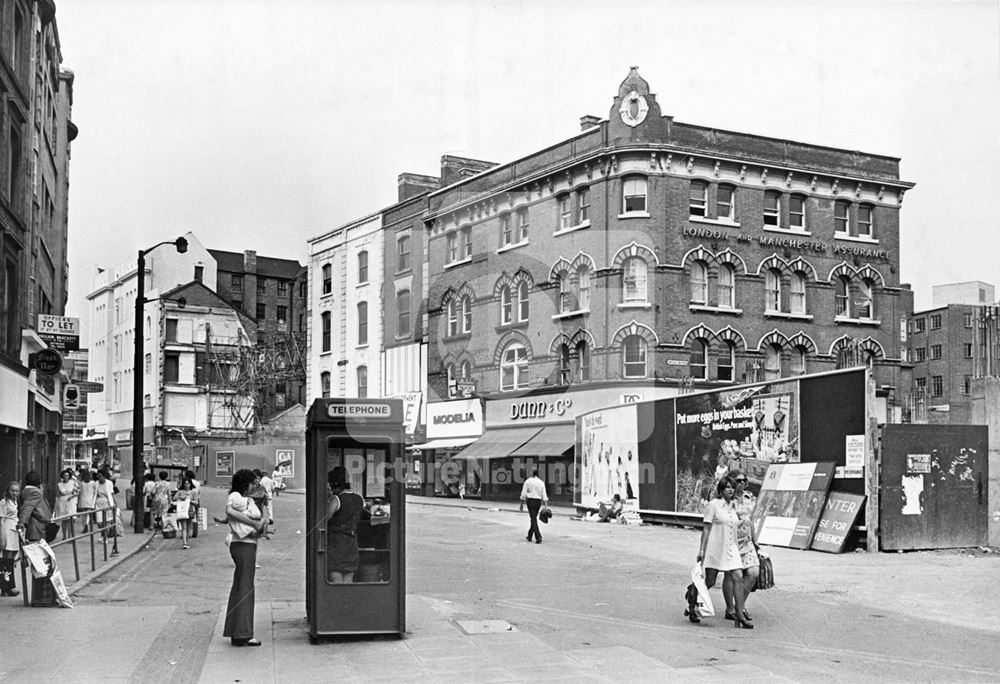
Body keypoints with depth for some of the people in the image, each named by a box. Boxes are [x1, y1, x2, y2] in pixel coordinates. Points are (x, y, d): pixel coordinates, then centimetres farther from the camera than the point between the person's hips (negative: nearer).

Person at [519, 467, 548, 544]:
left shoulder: (528, 481, -5)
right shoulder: (541, 482, 5)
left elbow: (523, 494, -5)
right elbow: (544, 495, 2)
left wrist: (522, 504, 2)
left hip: (530, 501, -4)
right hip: (538, 501, 4)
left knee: (533, 519, -6)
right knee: (534, 518, 18)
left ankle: (538, 537, -16)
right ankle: (530, 536, 29)